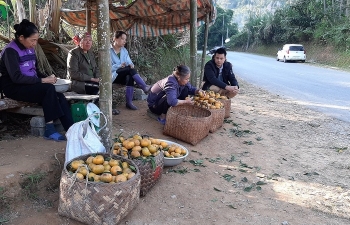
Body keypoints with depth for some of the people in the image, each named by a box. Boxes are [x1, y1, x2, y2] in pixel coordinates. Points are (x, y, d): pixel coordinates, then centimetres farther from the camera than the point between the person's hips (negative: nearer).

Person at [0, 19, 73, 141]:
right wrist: (42, 80, -23)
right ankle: (50, 129, -25)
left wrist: (47, 77, -3)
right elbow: (16, 77, -23)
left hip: (30, 85, 7)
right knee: (49, 89, -31)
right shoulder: (10, 51, -13)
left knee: (60, 97, -19)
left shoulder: (30, 49, 9)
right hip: (14, 87, -7)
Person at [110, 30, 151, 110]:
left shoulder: (124, 50, 15)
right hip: (113, 75, -4)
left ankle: (129, 102, -35)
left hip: (123, 76, 4)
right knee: (130, 69, -29)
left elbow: (129, 62, 7)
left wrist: (131, 65, -17)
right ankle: (145, 87, -31)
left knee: (130, 77, -33)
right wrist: (119, 66, -25)